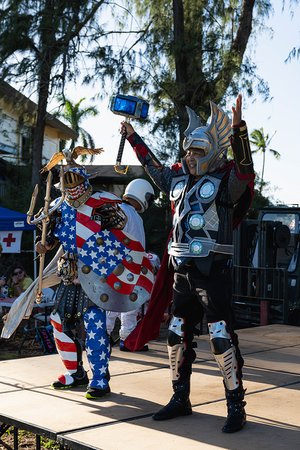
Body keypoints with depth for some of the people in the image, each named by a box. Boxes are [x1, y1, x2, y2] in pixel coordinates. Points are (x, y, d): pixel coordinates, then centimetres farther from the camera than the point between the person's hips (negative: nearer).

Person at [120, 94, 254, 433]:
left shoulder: (225, 180, -8)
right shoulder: (179, 179, 12)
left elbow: (244, 168, -28)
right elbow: (153, 167, 29)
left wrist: (238, 129, -41)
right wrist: (132, 137, 36)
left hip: (213, 272, -7)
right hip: (183, 273, 7)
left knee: (222, 338, -8)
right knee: (177, 336, 13)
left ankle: (236, 407, 3)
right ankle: (180, 399, 27)